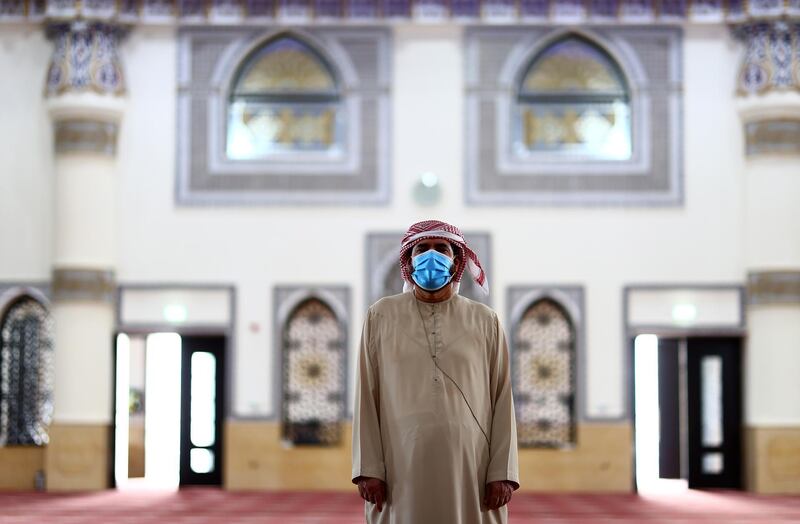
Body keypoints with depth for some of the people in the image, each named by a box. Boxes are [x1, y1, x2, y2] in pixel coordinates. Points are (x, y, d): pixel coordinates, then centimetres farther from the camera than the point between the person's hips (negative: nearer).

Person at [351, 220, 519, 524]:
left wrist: (502, 472, -3)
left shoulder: (485, 321, 9)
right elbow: (367, 397, 6)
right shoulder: (380, 317, 9)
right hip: (402, 467, 0)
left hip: (470, 468, 0)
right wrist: (369, 468, -2)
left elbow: (502, 399, 5)